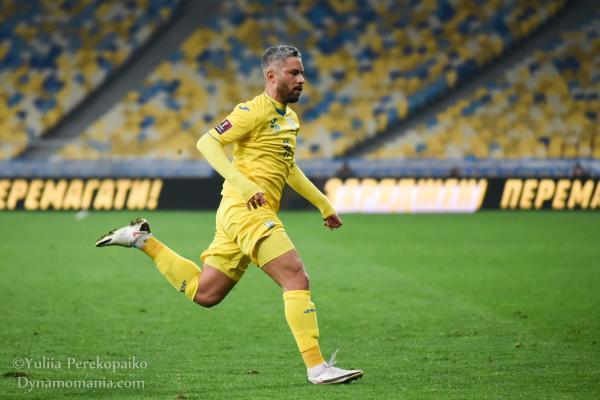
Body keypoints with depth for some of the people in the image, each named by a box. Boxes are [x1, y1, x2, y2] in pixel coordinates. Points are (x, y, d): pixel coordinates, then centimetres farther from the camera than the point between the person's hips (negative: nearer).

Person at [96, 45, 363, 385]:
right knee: (297, 279, -16)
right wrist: (243, 185, -26)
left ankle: (143, 240, 24)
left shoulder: (290, 118, 19)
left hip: (248, 216, 9)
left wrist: (324, 204, 32)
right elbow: (208, 143, -17)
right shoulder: (254, 111, -9)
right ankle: (317, 367, -17)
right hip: (246, 212, -9)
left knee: (203, 294, 13)